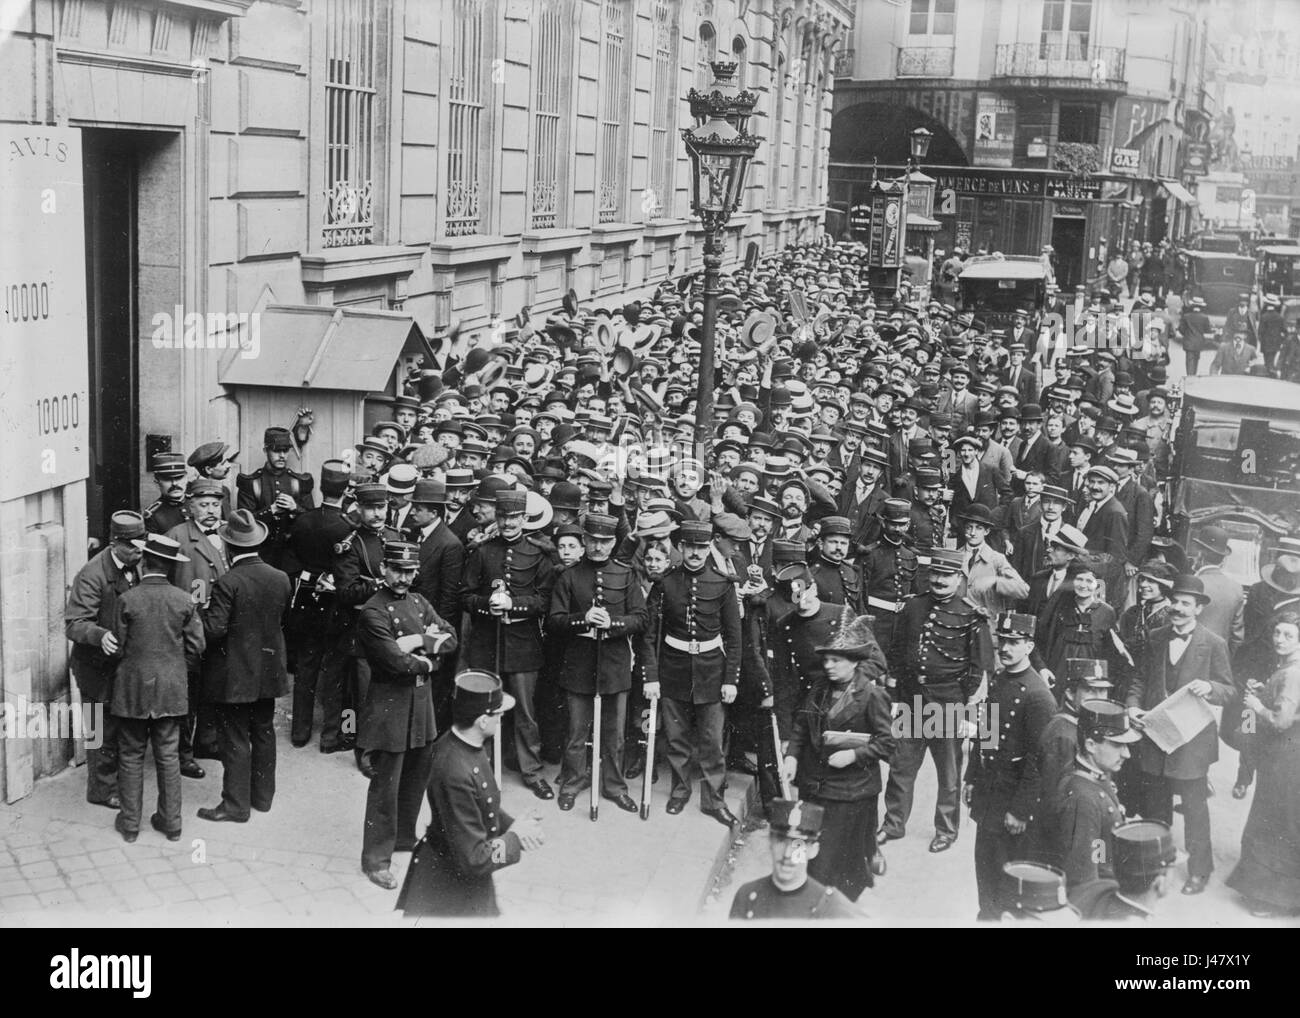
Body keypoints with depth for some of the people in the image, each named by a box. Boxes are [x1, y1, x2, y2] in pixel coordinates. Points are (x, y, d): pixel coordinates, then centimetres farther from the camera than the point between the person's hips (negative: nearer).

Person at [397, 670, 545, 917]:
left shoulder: (461, 745, -5)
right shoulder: (456, 774, -34)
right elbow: (474, 859, -29)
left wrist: (511, 825, -5)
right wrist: (515, 839, -15)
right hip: (450, 892, -9)